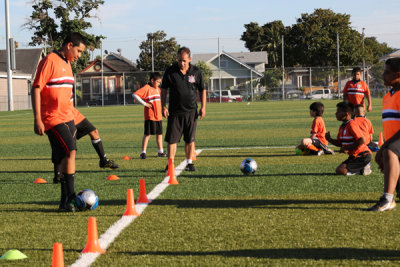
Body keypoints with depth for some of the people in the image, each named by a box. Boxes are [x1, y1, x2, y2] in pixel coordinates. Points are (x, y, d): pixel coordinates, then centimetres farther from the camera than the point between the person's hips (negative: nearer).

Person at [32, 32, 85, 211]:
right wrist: (37, 120, -18)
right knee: (70, 152, -16)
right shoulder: (50, 61, -10)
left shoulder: (67, 64, 17)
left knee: (67, 156, 7)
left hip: (67, 118, 9)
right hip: (53, 119, -9)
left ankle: (66, 200, 12)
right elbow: (36, 89, -14)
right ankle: (69, 198, -12)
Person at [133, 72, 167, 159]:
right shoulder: (147, 88, -9)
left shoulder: (158, 89, 16)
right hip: (150, 116, -8)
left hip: (158, 116, 8)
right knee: (147, 134, -6)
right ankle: (143, 152, -1)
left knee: (159, 133, 12)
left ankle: (160, 151, 20)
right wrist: (145, 104, -20)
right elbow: (135, 95, -20)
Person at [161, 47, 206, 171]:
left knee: (190, 140, 6)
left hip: (191, 111, 1)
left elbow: (202, 90, 9)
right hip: (174, 112, -1)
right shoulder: (170, 71, -2)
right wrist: (163, 106, -3)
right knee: (172, 139, -4)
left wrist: (203, 107, 2)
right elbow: (164, 90, 5)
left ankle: (189, 162, 18)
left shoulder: (196, 71, 1)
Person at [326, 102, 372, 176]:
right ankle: (363, 167, 11)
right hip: (354, 156, 10)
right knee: (339, 169, 11)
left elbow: (362, 140, -25)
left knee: (340, 170, -18)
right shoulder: (342, 126, 11)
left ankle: (364, 169, -5)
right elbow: (340, 143, 17)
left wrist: (347, 148, -21)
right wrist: (329, 139, 0)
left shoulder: (351, 125, -19)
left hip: (363, 156, -10)